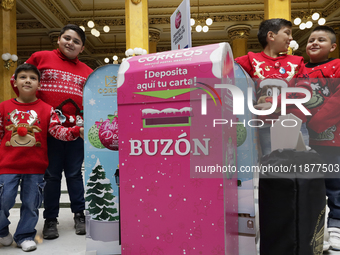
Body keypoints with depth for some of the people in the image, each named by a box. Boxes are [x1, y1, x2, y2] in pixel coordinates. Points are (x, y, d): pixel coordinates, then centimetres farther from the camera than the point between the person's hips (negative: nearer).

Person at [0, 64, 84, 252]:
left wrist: (76, 131, -25)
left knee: (31, 203, 10)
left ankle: (25, 235, 31)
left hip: (35, 167, 0)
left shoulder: (46, 109, 0)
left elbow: (57, 130, -8)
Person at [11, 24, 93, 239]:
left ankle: (80, 215, 23)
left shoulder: (87, 72, 12)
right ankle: (50, 219, 20)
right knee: (52, 175, 6)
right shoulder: (41, 57, 6)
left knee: (75, 173, 9)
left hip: (76, 129, 2)